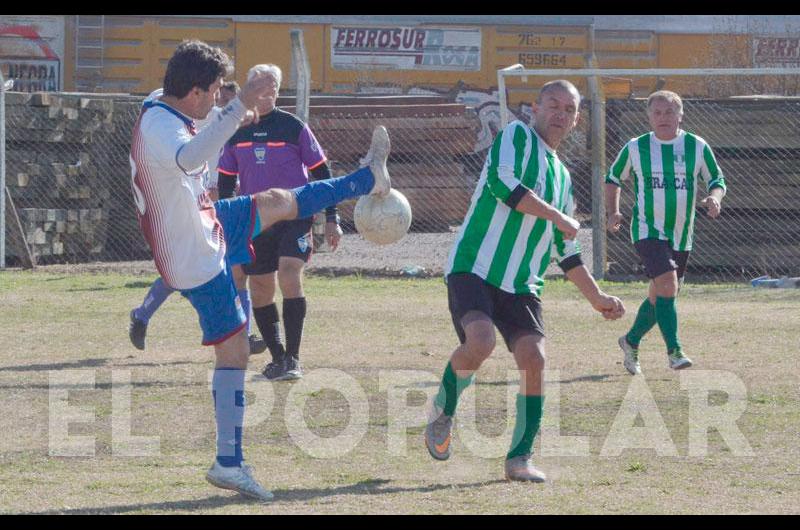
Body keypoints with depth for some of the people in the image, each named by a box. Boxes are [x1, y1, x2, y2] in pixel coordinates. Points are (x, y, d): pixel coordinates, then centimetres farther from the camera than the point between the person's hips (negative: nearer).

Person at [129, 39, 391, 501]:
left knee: (280, 202, 26)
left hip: (210, 226, 10)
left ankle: (370, 179, 48)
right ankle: (229, 463, -2)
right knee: (233, 352, -6)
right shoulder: (159, 126, -30)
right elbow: (189, 158, -54)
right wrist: (240, 107, -60)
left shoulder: (162, 115, 2)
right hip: (198, 260, -10)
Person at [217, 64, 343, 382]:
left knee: (289, 276, -21)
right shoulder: (235, 132, 6)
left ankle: (293, 358, -17)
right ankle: (277, 358, 19)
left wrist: (331, 219, -1)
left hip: (296, 215, -4)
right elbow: (226, 181, 15)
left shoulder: (294, 127, -3)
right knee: (260, 290, 4)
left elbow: (321, 173, 1)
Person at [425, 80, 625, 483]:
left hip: (522, 284, 7)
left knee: (534, 358, -11)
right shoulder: (516, 136, 1)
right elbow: (502, 182, -19)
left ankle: (520, 458, 0)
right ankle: (441, 412, 2)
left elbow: (565, 250, 28)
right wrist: (557, 216, -13)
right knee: (481, 341, -27)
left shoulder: (561, 176, 22)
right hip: (473, 268, -7)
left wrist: (596, 297, 24)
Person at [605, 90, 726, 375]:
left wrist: (715, 198, -14)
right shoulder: (635, 148, -2)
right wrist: (613, 212, -2)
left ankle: (631, 341, 36)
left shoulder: (697, 147, 1)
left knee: (659, 297, 13)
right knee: (667, 285, -23)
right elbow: (613, 178, 12)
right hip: (648, 232, -4)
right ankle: (674, 351, -21)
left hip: (681, 236, 4)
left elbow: (717, 180, 9)